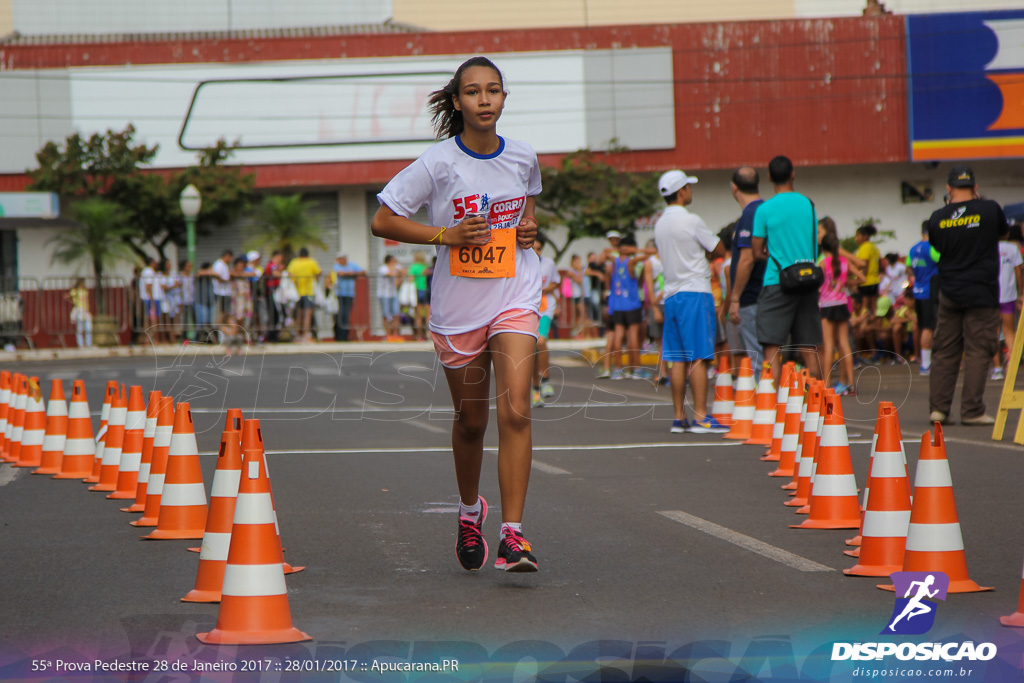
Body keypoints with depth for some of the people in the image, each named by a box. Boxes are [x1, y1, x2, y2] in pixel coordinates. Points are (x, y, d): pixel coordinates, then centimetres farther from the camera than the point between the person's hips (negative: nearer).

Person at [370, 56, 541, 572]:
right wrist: (445, 234, -17)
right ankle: (469, 510, 40)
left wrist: (528, 227, 2)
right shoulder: (438, 163, -9)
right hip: (458, 305, -1)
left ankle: (512, 534, -17)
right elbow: (382, 222, -7)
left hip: (515, 298, 1)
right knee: (471, 422, 12)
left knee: (515, 412, -16)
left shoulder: (523, 158, 1)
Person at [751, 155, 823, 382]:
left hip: (777, 281, -5)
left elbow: (757, 253, -3)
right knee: (809, 349, 8)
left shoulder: (764, 210, -6)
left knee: (771, 347, -6)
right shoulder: (809, 205, 8)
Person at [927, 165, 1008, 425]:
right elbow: (1004, 229, 12)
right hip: (981, 292, -3)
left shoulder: (938, 218, -1)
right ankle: (972, 411, -3)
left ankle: (938, 408, 9)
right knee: (978, 351, 0)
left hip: (949, 294, 3)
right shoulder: (989, 209, -8)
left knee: (944, 351, 10)